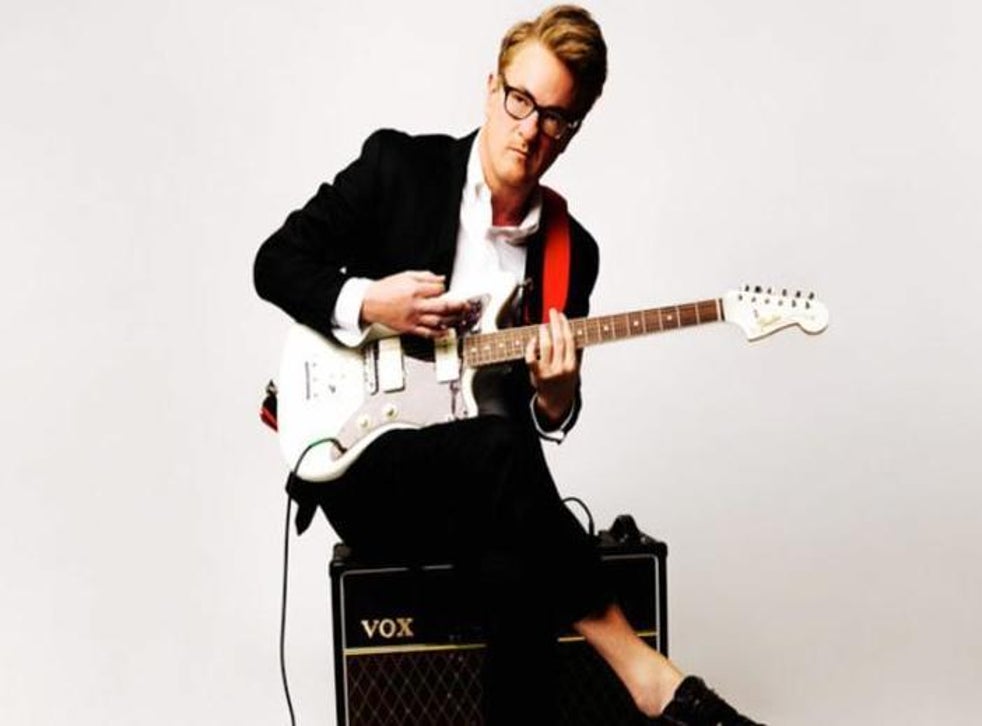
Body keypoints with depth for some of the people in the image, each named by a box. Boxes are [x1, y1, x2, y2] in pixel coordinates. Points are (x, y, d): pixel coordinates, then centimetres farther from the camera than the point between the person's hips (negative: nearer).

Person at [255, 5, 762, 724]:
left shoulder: (573, 251, 5)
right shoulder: (398, 165, -2)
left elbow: (544, 423, 7)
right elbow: (277, 261, 1)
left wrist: (554, 397, -17)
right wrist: (369, 305, -16)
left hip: (483, 486, 3)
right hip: (361, 459, -2)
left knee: (525, 573, -32)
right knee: (498, 448, -34)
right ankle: (640, 667, -24)